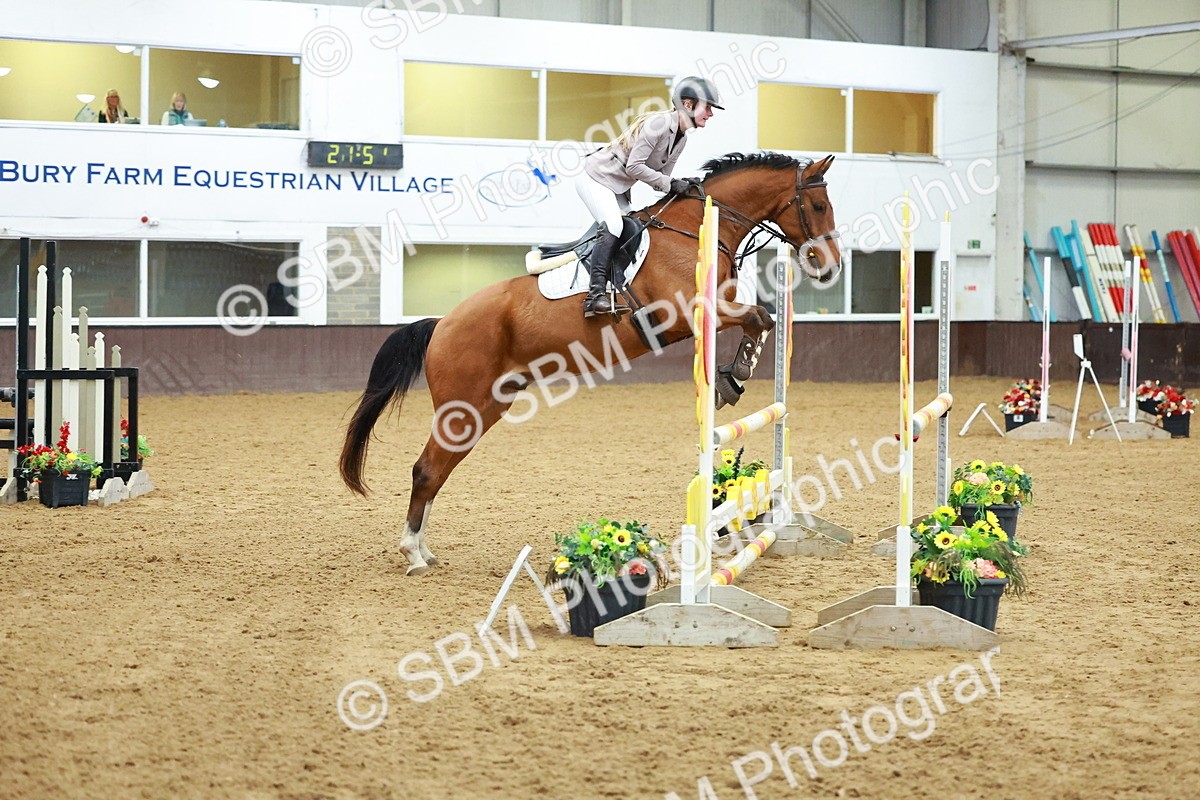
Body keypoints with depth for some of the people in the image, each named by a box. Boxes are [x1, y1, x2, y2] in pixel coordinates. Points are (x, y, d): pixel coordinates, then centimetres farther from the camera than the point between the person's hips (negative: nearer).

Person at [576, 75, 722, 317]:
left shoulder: (681, 140, 8)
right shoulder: (659, 123, -21)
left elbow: (660, 180, 8)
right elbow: (634, 167, -25)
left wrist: (682, 186, -10)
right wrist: (669, 184, -23)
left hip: (619, 189, 11)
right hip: (596, 178, -11)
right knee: (612, 227, -27)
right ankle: (596, 293, -35)